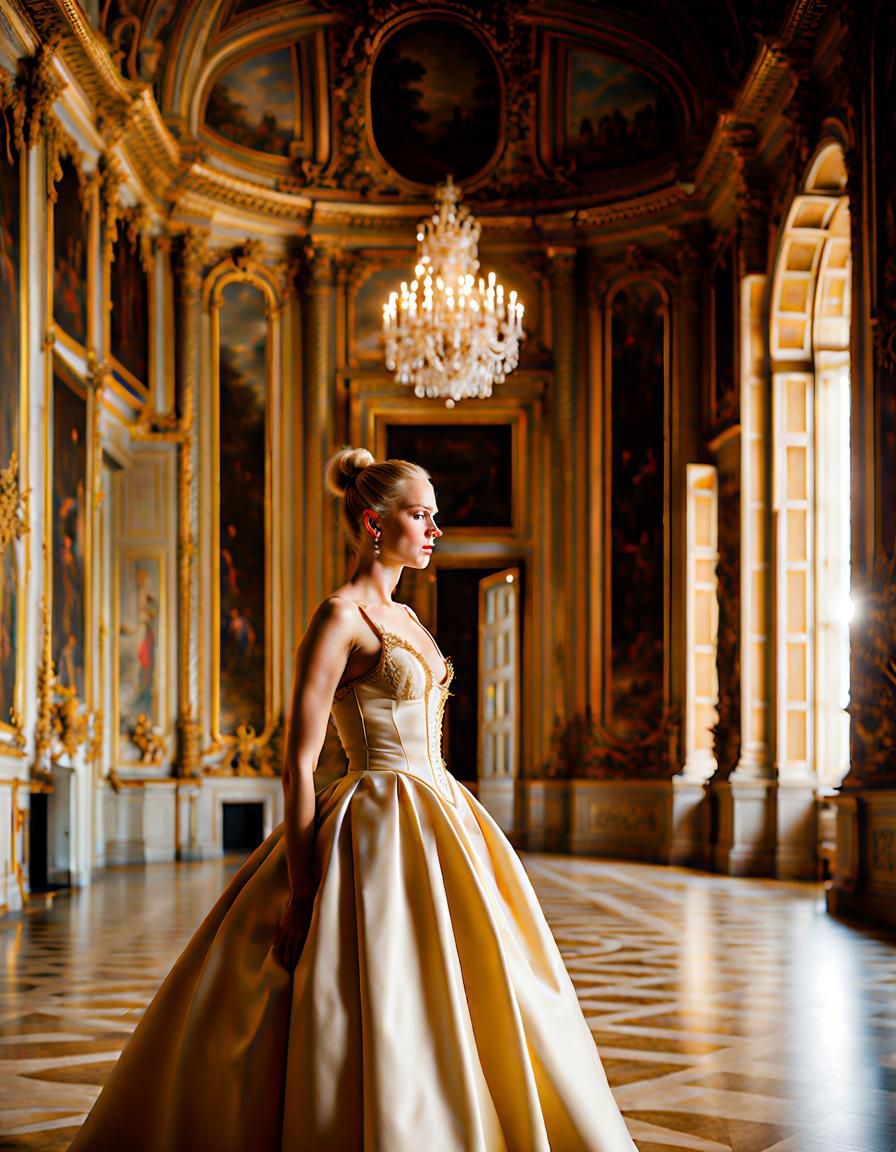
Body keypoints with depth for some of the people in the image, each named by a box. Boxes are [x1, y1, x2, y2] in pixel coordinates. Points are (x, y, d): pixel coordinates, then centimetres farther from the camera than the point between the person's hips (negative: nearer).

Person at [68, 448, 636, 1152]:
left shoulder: (401, 617, 15)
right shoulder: (340, 616, -11)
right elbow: (299, 759, -15)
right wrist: (300, 888, -19)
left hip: (434, 823, 9)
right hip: (379, 831, -9)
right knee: (383, 1018, -7)